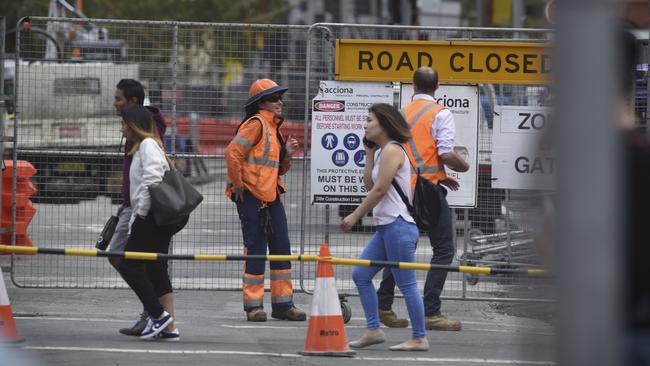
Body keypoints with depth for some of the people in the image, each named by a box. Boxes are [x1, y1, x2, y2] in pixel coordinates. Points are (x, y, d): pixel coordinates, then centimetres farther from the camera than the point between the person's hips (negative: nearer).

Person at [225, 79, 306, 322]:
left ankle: (282, 304, 12)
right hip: (251, 197, -9)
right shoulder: (256, 124, -11)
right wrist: (238, 184, -16)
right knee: (255, 249, -4)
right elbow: (233, 152, -22)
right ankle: (253, 305, 2)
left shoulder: (273, 127, 18)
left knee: (281, 247, 7)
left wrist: (287, 154, 5)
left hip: (271, 197, 9)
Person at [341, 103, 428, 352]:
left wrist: (356, 216, -11)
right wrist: (369, 154, 13)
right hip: (385, 227, 10)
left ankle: (420, 338, -3)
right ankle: (373, 330, 10)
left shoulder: (392, 150, -11)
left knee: (406, 284, -7)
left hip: (398, 226, -10)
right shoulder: (382, 152, 18)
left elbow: (379, 190, -16)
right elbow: (369, 185, 14)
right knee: (360, 275, 9)